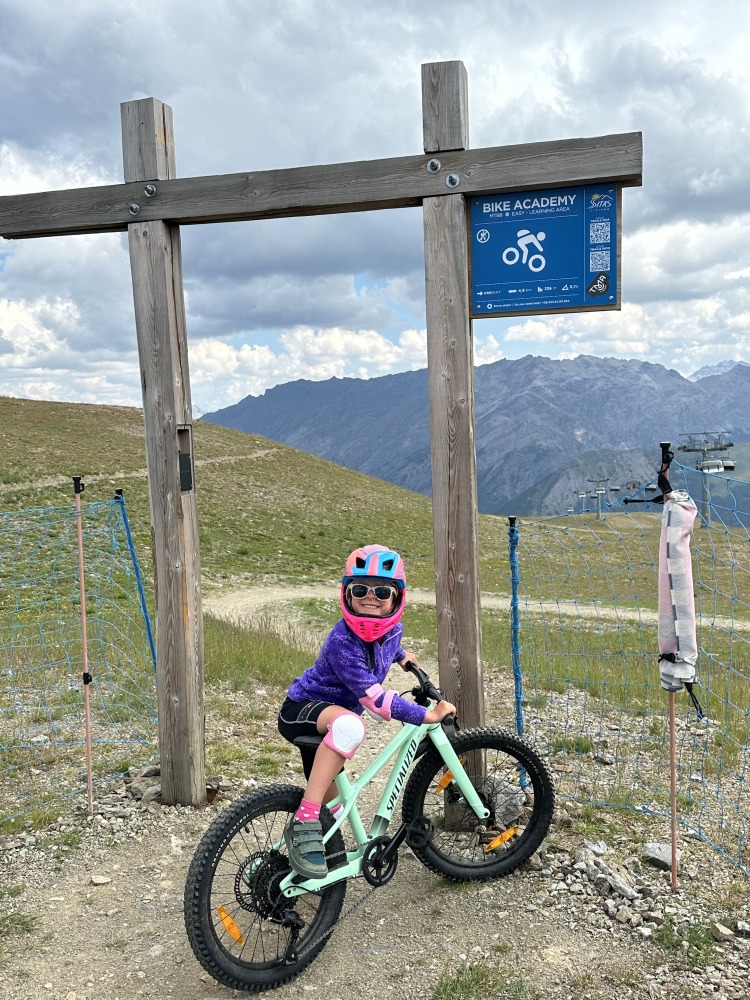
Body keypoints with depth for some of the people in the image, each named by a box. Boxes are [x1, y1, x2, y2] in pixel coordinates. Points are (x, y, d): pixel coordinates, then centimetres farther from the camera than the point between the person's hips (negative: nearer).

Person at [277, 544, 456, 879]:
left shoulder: (392, 627, -9)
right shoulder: (342, 641, -32)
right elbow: (374, 698, -34)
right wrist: (428, 715, -31)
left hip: (332, 714, 8)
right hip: (301, 710, -8)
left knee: (330, 803, 19)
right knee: (349, 725, -41)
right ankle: (303, 824, -34)